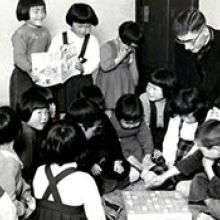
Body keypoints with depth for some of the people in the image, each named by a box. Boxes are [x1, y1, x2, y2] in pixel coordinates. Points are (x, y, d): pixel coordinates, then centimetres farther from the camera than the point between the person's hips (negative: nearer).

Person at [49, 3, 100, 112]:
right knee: (61, 111, 4)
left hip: (83, 81, 0)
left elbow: (94, 61, -6)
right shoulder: (59, 38, 5)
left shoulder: (92, 40, 6)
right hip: (62, 82, 0)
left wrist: (83, 68, -26)